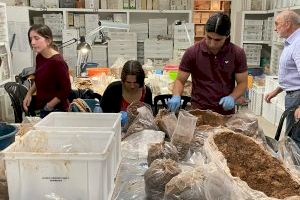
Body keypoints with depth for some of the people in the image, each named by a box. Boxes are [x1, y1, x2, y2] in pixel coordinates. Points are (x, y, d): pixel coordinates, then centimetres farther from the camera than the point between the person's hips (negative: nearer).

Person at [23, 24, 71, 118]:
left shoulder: (57, 62, -22)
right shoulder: (39, 57, 1)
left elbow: (66, 90, -20)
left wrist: (50, 106, -14)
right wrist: (29, 94, 6)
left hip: (56, 110, -7)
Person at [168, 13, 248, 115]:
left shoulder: (237, 53, -6)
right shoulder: (192, 52, -9)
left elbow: (242, 83, 1)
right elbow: (180, 80, -3)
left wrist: (232, 97, -17)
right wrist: (176, 96, -21)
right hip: (198, 112, -1)